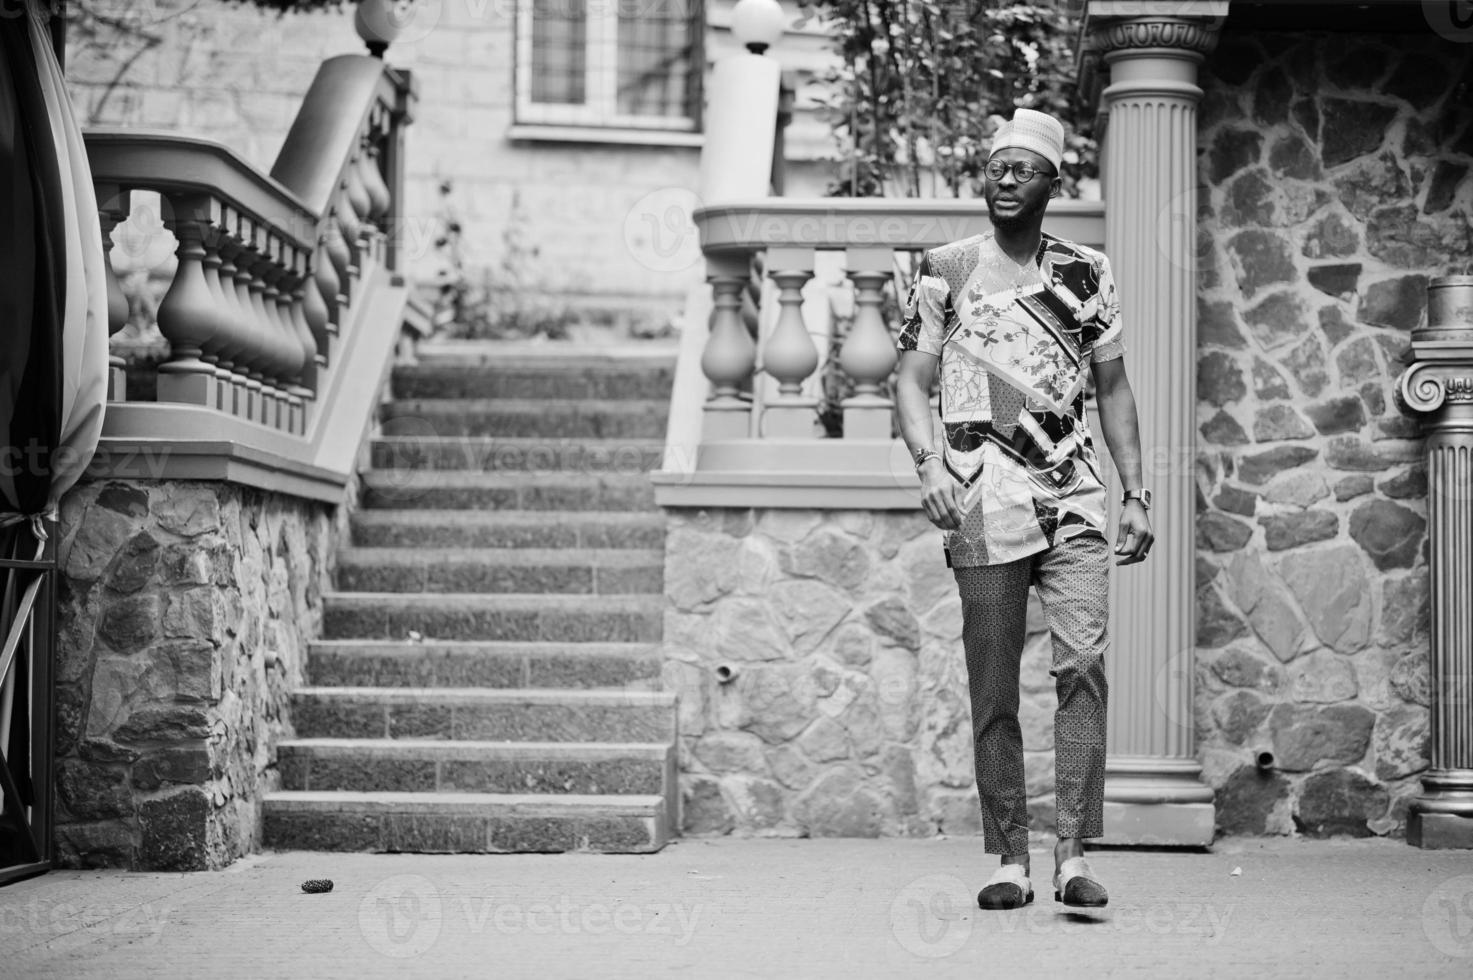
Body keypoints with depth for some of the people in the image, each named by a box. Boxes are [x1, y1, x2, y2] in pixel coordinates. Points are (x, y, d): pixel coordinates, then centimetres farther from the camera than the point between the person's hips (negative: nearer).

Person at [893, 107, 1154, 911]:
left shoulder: (1086, 274, 13)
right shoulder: (945, 271, 8)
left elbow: (1113, 388, 17)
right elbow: (913, 378, 5)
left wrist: (1137, 493, 10)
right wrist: (929, 462, -13)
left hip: (1074, 499, 1)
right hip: (984, 504, -1)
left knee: (1084, 664, -13)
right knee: (993, 689, 1)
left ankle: (1075, 854, -13)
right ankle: (1010, 861, 8)